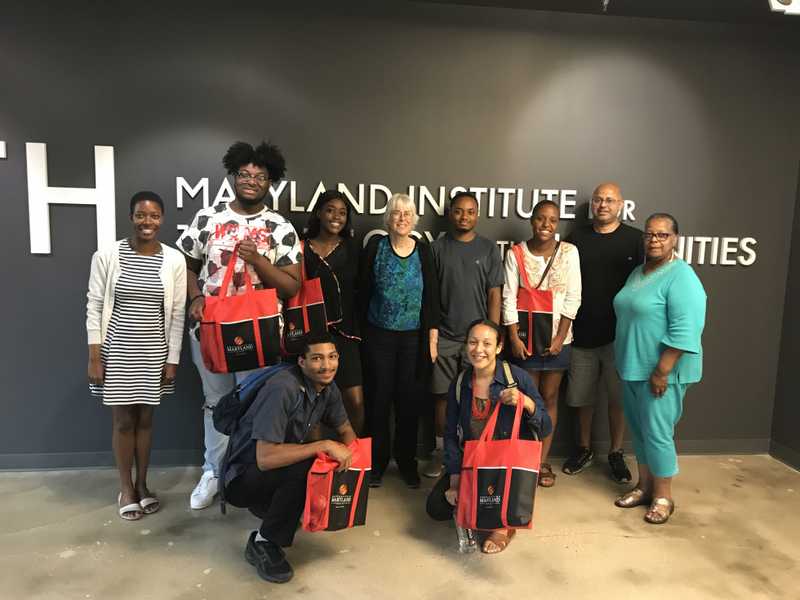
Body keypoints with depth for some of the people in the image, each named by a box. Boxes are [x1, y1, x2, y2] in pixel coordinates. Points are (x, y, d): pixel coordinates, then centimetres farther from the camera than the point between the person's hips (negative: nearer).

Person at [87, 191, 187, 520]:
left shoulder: (174, 259, -3)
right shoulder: (107, 255, -7)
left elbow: (177, 313, 0)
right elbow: (94, 307, -3)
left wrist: (173, 359, -1)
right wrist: (94, 356, -6)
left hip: (154, 353, 1)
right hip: (116, 351, -1)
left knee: (145, 418, 13)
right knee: (123, 420, 8)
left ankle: (143, 484, 30)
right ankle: (126, 487, 26)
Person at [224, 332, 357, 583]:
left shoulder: (328, 388, -4)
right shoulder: (283, 389, -29)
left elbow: (346, 431, 8)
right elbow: (265, 458, -35)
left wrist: (347, 454, -13)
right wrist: (324, 445, -33)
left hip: (282, 475, 8)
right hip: (242, 479, -8)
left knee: (335, 468, -9)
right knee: (306, 466, -31)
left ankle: (271, 508, 12)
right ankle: (263, 543, -11)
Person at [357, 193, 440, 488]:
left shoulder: (423, 250, 0)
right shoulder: (375, 246, -2)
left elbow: (432, 296, 1)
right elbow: (363, 291, 1)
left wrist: (432, 338, -2)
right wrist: (360, 329, 1)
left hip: (413, 337, 1)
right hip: (378, 336, 0)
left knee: (409, 400, 7)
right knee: (379, 398, 7)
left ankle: (407, 461, 24)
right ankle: (377, 461, 22)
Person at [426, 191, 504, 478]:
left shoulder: (489, 249, 4)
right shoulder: (437, 247, 4)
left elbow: (494, 294, 2)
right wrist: (429, 332, -2)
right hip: (444, 336, 0)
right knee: (442, 395, 6)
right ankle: (441, 452, 20)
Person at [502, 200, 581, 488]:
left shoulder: (569, 252, -3)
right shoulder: (516, 254, -4)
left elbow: (573, 298, -4)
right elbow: (509, 298, -5)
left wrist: (560, 337, -9)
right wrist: (514, 337, -10)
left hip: (557, 337, 1)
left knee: (549, 398, 9)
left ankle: (543, 461, 21)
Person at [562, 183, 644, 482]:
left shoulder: (633, 238, 0)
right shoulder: (577, 238, 5)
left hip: (619, 333, -1)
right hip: (583, 332, 2)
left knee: (618, 397, 7)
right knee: (582, 396, 12)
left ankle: (616, 454, 25)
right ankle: (584, 449, 30)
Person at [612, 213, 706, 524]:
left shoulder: (681, 277, -15)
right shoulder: (638, 272, 12)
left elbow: (684, 332, -22)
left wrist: (661, 372, -23)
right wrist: (625, 362, 18)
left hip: (662, 372, -8)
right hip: (633, 368, 8)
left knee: (657, 433, 0)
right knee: (638, 430, 16)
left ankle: (663, 497, 18)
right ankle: (644, 486, 31)